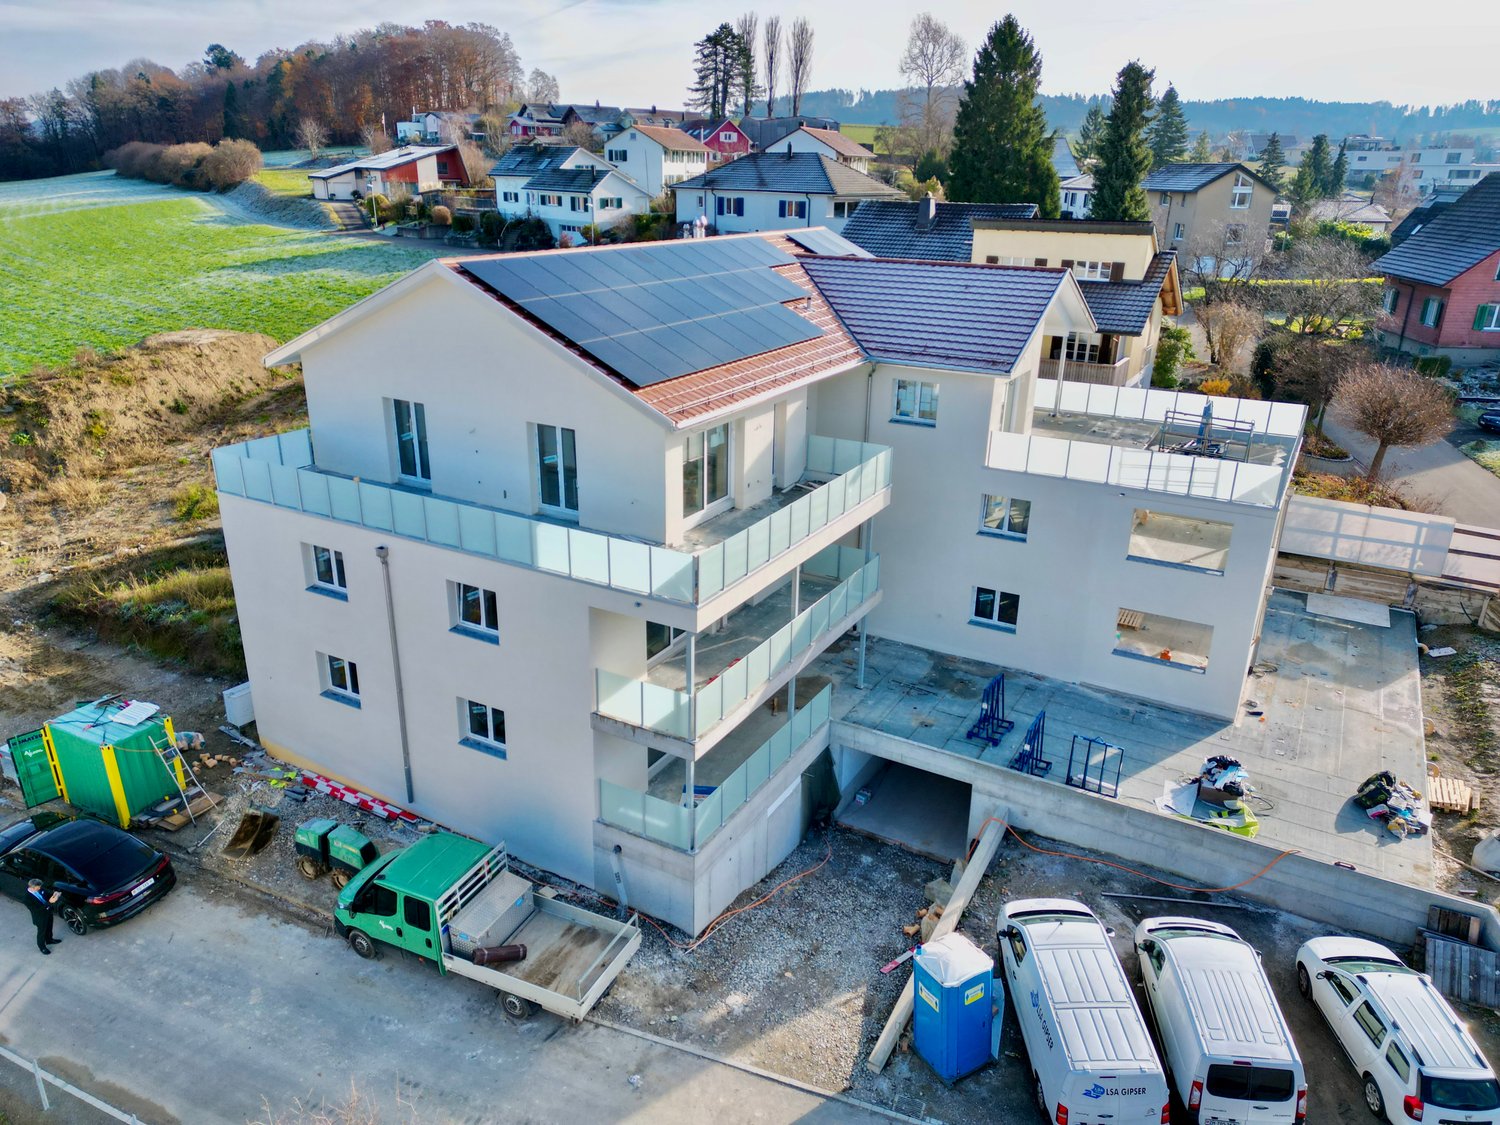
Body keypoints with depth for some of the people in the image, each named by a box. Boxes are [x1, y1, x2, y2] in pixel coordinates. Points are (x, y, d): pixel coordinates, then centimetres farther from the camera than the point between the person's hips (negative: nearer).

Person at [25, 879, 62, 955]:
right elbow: (39, 908, -34)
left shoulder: (38, 890, -17)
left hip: (48, 912, 7)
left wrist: (53, 894, -19)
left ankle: (49, 940, 56)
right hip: (40, 918, -7)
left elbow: (46, 896, 1)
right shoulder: (28, 898, -37)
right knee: (42, 932, 19)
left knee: (49, 928, 30)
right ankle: (42, 946, 44)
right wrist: (50, 902, -41)